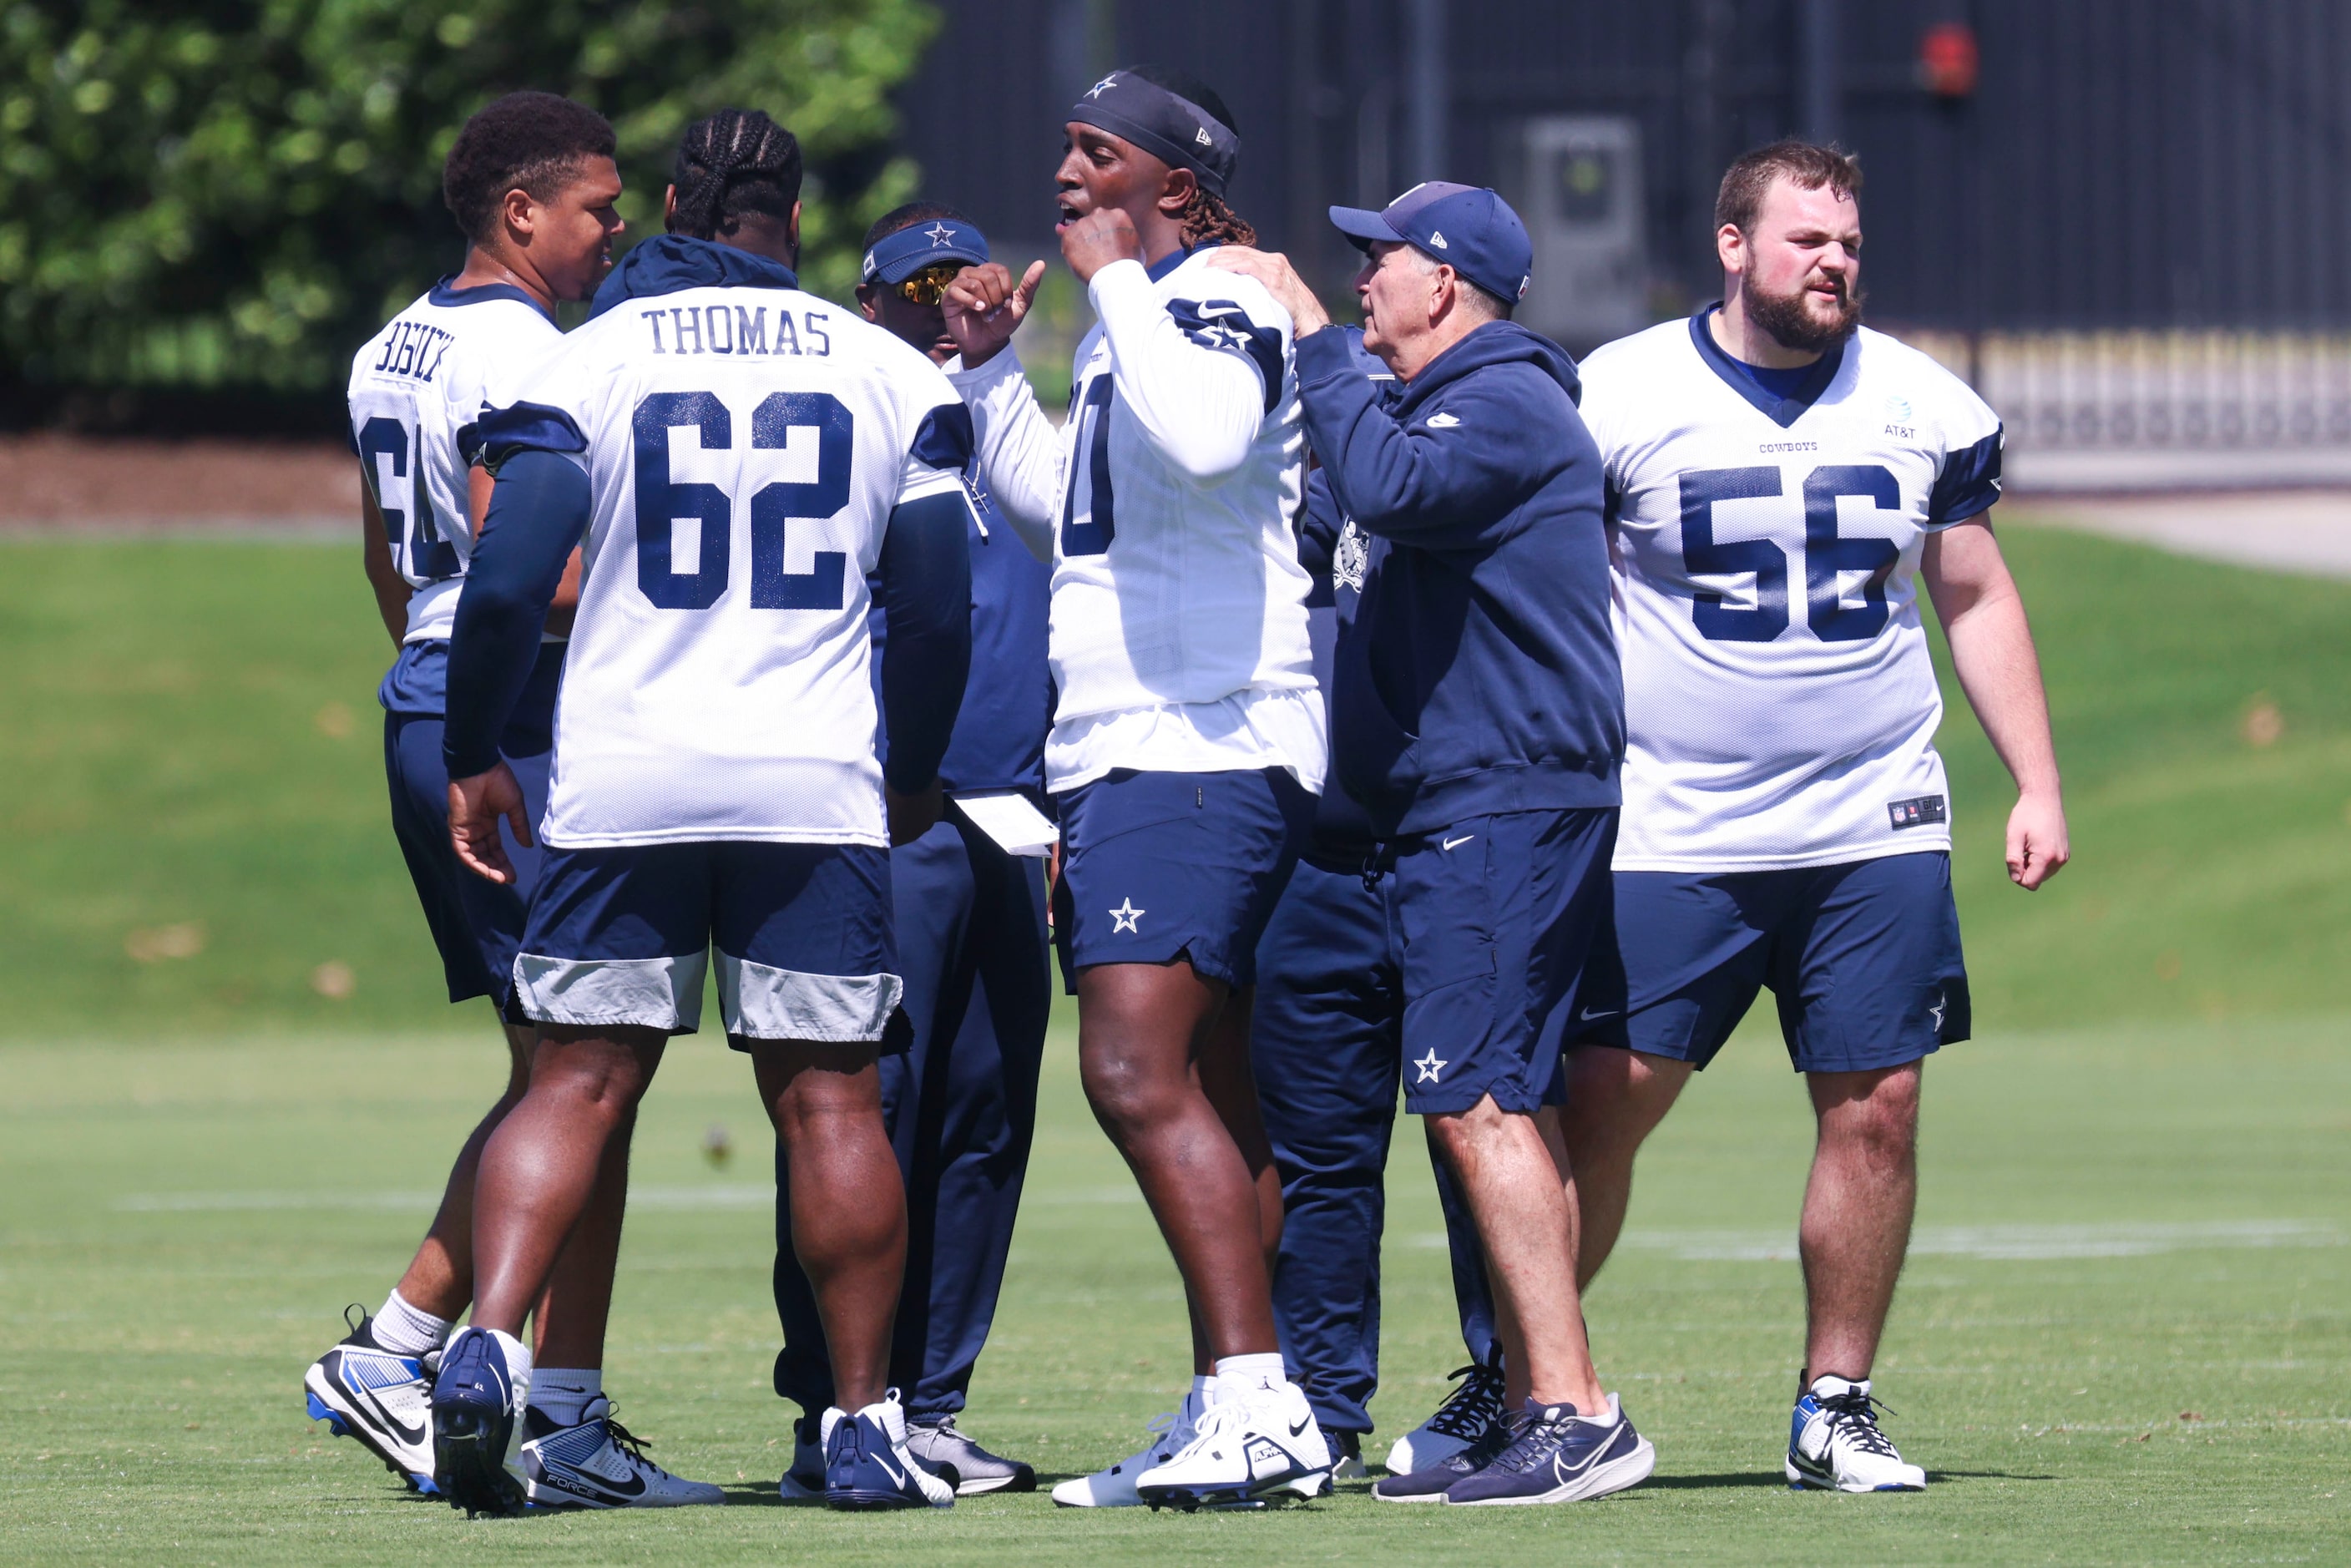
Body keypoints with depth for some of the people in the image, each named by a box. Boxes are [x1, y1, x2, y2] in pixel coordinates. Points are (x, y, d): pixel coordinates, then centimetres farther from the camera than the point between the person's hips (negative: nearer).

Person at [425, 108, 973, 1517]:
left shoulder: (595, 359, 1)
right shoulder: (887, 373, 6)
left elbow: (508, 583, -4)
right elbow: (939, 607, 8)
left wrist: (476, 759, 7)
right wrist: (915, 773, 22)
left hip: (622, 780, 0)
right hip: (817, 787, 0)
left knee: (578, 1083, 6)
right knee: (830, 1098, 4)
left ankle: (490, 1349, -12)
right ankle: (865, 1426, 6)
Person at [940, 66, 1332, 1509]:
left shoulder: (1221, 307, -11)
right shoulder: (1141, 322, 20)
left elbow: (1203, 441, -34)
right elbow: (1060, 503, 32)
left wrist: (1121, 282, -23)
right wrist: (991, 366, 22)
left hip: (1200, 748, -11)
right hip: (1122, 752, 11)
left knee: (1141, 1071, -19)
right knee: (1208, 1095, 11)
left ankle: (1257, 1397, -23)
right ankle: (1236, 1416, 14)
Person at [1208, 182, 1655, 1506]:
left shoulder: (1506, 404, -12)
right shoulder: (1441, 406, 21)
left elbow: (1387, 488, -30)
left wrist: (1312, 334, -23)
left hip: (1503, 802, -11)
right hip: (1451, 812, 11)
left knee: (1480, 1103, -16)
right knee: (1496, 1109, 10)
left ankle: (1579, 1417, -19)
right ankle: (1537, 1413, 12)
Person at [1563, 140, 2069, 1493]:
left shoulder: (1923, 407, 6)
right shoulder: (1621, 397, -3)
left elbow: (1977, 600, 15)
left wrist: (2038, 783, 8)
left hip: (1875, 826, 3)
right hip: (1673, 834, -3)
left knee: (1876, 1110, -2)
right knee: (1603, 1104, -6)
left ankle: (1837, 1405, 10)